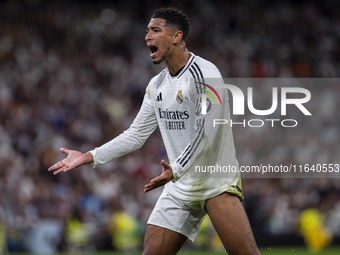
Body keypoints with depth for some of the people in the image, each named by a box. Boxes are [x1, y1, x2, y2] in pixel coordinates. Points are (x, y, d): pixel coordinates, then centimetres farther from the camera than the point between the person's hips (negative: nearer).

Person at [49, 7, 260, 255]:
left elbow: (206, 133, -21)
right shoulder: (156, 85, 11)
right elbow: (136, 135, 17)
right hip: (180, 188, 7)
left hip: (217, 183, -7)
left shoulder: (203, 73, -14)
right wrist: (89, 157, 12)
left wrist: (176, 170, -28)